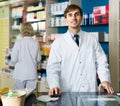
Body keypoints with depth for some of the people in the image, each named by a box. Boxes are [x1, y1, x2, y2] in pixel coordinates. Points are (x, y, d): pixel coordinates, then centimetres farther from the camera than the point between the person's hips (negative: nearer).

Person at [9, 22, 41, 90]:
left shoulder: (18, 42, -10)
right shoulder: (36, 43, -4)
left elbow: (14, 59, -7)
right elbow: (38, 59, 4)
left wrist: (11, 63, 15)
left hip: (20, 74, -1)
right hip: (32, 74, 2)